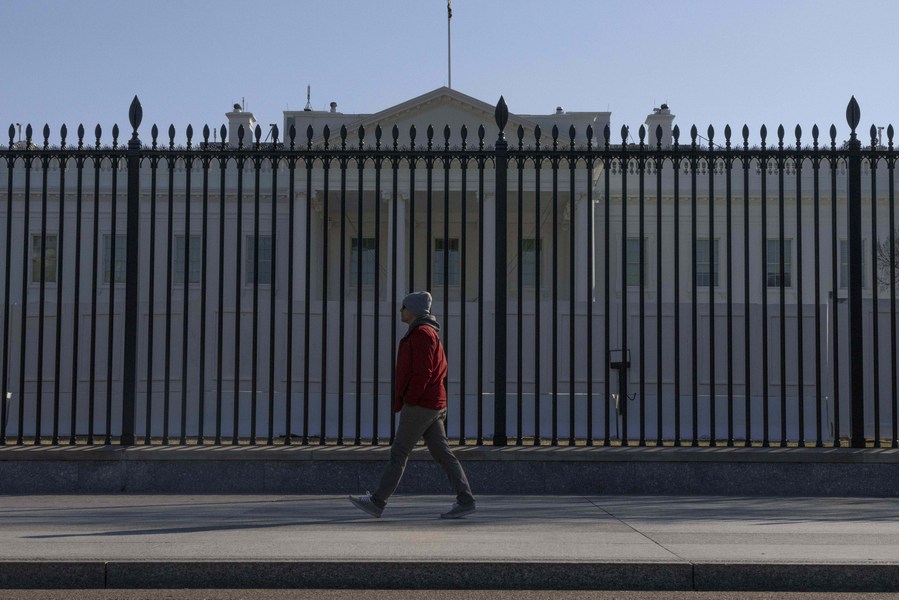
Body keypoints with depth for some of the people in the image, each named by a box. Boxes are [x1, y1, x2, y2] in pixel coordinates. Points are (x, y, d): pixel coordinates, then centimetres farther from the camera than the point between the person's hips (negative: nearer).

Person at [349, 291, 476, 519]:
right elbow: (441, 369, 23)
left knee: (399, 453, -3)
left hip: (419, 405, -10)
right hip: (434, 405, 10)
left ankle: (377, 502, 3)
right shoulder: (429, 332, 19)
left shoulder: (422, 333, -12)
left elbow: (422, 372, -20)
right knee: (442, 453, 6)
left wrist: (408, 400, -17)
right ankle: (465, 500, 2)